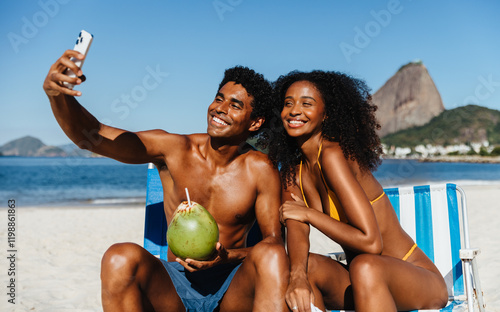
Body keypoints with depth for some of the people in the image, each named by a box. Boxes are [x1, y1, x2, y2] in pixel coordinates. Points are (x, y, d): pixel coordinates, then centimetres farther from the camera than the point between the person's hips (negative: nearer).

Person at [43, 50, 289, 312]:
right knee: (121, 258, -29)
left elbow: (274, 240, -3)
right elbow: (90, 137, -12)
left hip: (234, 290, 0)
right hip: (176, 286, 1)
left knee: (270, 254, -31)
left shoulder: (260, 170, -3)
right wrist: (56, 93, -31)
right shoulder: (174, 149, -3)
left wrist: (227, 257, -22)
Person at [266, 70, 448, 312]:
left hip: (419, 278, -6)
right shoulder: (292, 171, 3)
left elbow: (371, 242, -25)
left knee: (365, 265, -36)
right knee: (308, 265, -19)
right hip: (369, 283, 7)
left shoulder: (333, 154, -20)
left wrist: (309, 213, -16)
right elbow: (296, 230, -12)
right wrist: (298, 276, -31)